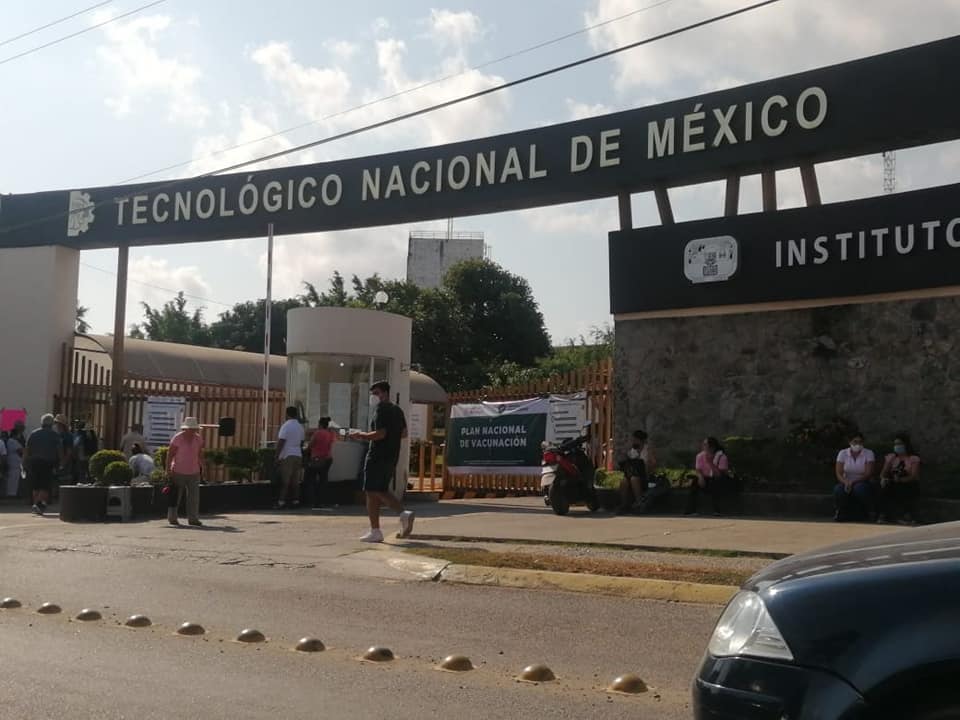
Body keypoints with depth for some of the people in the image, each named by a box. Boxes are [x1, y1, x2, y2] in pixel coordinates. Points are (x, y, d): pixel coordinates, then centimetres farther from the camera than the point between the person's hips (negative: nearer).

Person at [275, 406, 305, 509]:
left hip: (287, 455, -6)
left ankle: (282, 501, -9)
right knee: (295, 480, 8)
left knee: (285, 480, -6)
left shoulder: (286, 426, -9)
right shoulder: (300, 427, 12)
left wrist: (277, 456, -11)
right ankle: (295, 501, 8)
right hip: (298, 455, 6)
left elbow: (280, 442, -13)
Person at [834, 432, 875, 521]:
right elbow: (838, 473, -5)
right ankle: (841, 513, -5)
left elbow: (868, 474, -12)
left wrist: (852, 482, -26)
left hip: (861, 483, -1)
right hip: (846, 483, 1)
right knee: (838, 489, -33)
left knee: (859, 488, -37)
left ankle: (863, 513, -10)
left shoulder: (869, 453, -3)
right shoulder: (843, 453, 1)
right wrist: (846, 482, -28)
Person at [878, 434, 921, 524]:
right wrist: (883, 478, -21)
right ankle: (883, 514, -29)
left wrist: (900, 480, -31)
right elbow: (883, 473, 5)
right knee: (884, 487, -31)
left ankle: (907, 514, -24)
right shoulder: (890, 457, 15)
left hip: (908, 485, -3)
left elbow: (914, 476, -12)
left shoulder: (914, 458, 2)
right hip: (893, 485, 3)